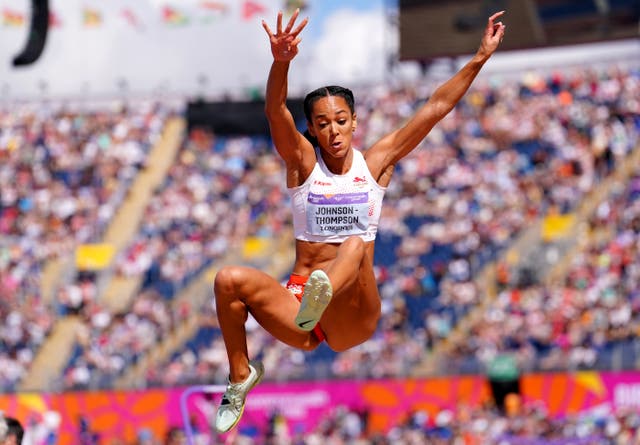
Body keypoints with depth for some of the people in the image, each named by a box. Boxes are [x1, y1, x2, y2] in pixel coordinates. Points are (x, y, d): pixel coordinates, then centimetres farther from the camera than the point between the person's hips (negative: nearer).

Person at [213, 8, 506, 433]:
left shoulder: (375, 163, 7)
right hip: (297, 296, 1)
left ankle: (319, 301, -68)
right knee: (229, 280, -25)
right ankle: (241, 375, -8)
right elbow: (276, 113, -15)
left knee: (356, 246, -33)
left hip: (352, 319, -1)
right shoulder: (303, 161, 5)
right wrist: (281, 62, -34)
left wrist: (480, 58, -1)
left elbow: (436, 107, 5)